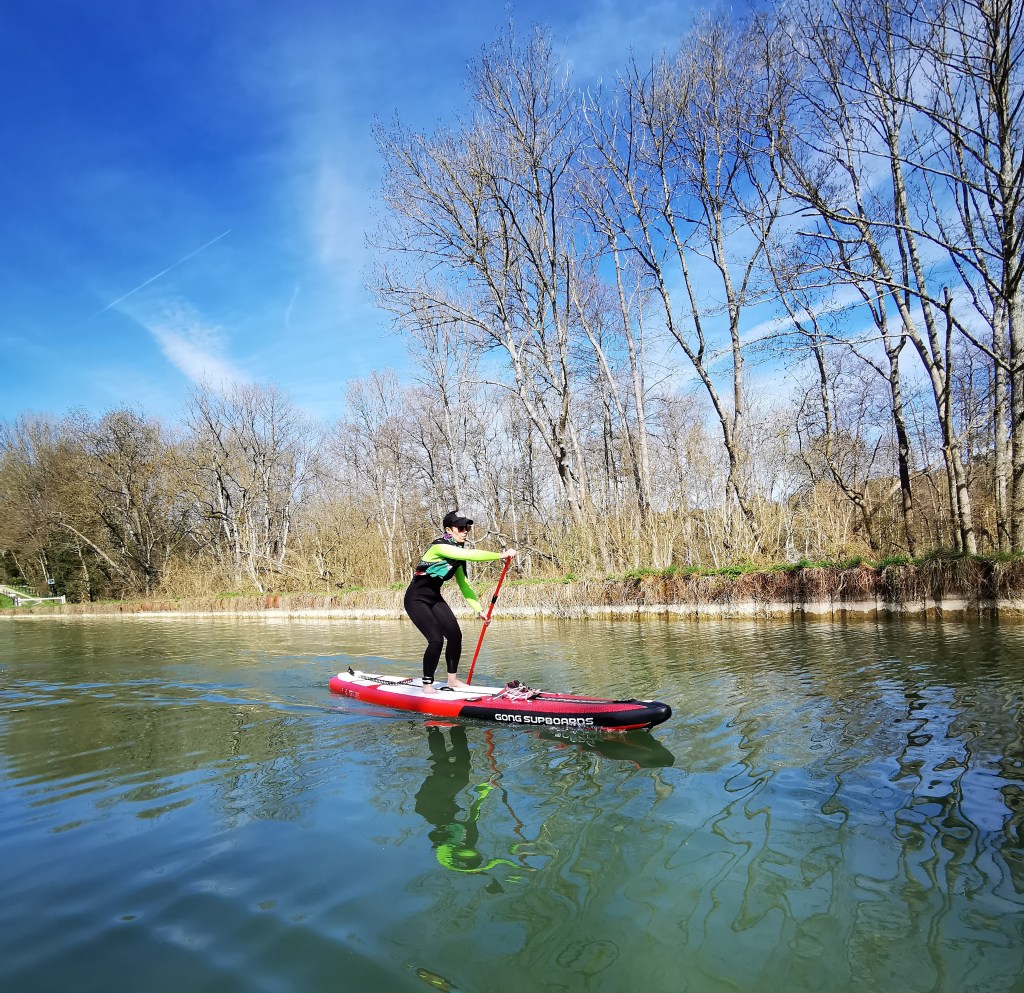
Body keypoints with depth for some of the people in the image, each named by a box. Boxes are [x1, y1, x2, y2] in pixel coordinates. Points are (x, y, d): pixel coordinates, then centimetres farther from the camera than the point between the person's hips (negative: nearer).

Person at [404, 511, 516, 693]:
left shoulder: (457, 552, 5)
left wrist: (479, 610, 2)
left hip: (434, 598, 9)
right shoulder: (439, 546, -24)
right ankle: (427, 684, 1)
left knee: (455, 635, 0)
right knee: (436, 640, -17)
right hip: (416, 599, -9)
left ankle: (452, 679, 17)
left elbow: (464, 585, 8)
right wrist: (501, 555, -37)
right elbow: (470, 555, -38)